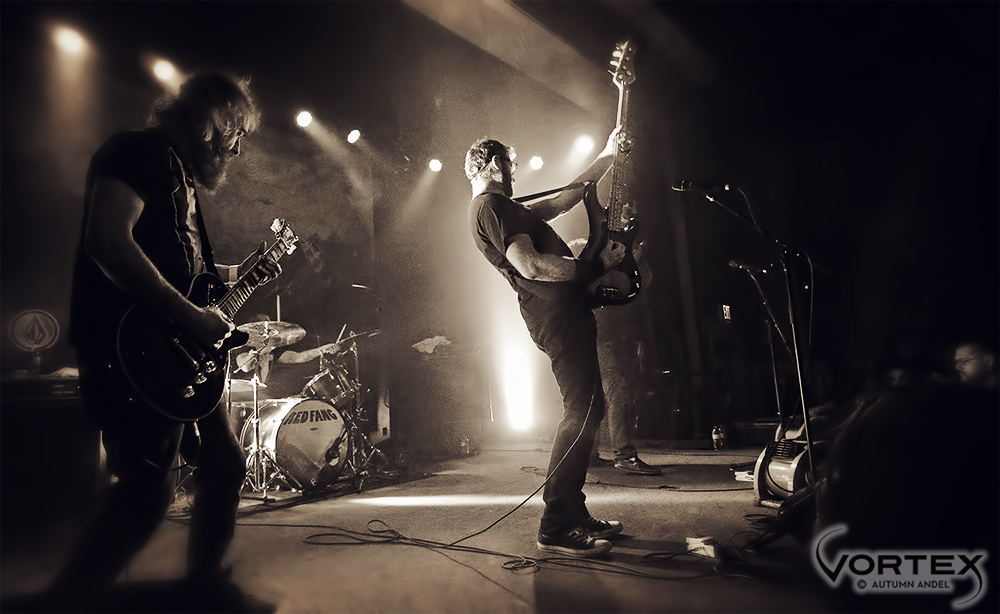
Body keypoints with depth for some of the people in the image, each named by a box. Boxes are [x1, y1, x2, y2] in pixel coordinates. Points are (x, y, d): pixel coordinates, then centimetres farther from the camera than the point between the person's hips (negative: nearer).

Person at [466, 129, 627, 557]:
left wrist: (608, 155, 36)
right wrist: (597, 264, -10)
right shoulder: (492, 206, -7)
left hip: (560, 314, 11)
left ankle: (575, 515, 17)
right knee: (582, 413, -12)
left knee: (583, 412, 11)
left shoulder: (500, 208, 25)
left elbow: (561, 201, 32)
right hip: (557, 313, -11)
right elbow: (530, 266, -20)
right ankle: (556, 528, -7)